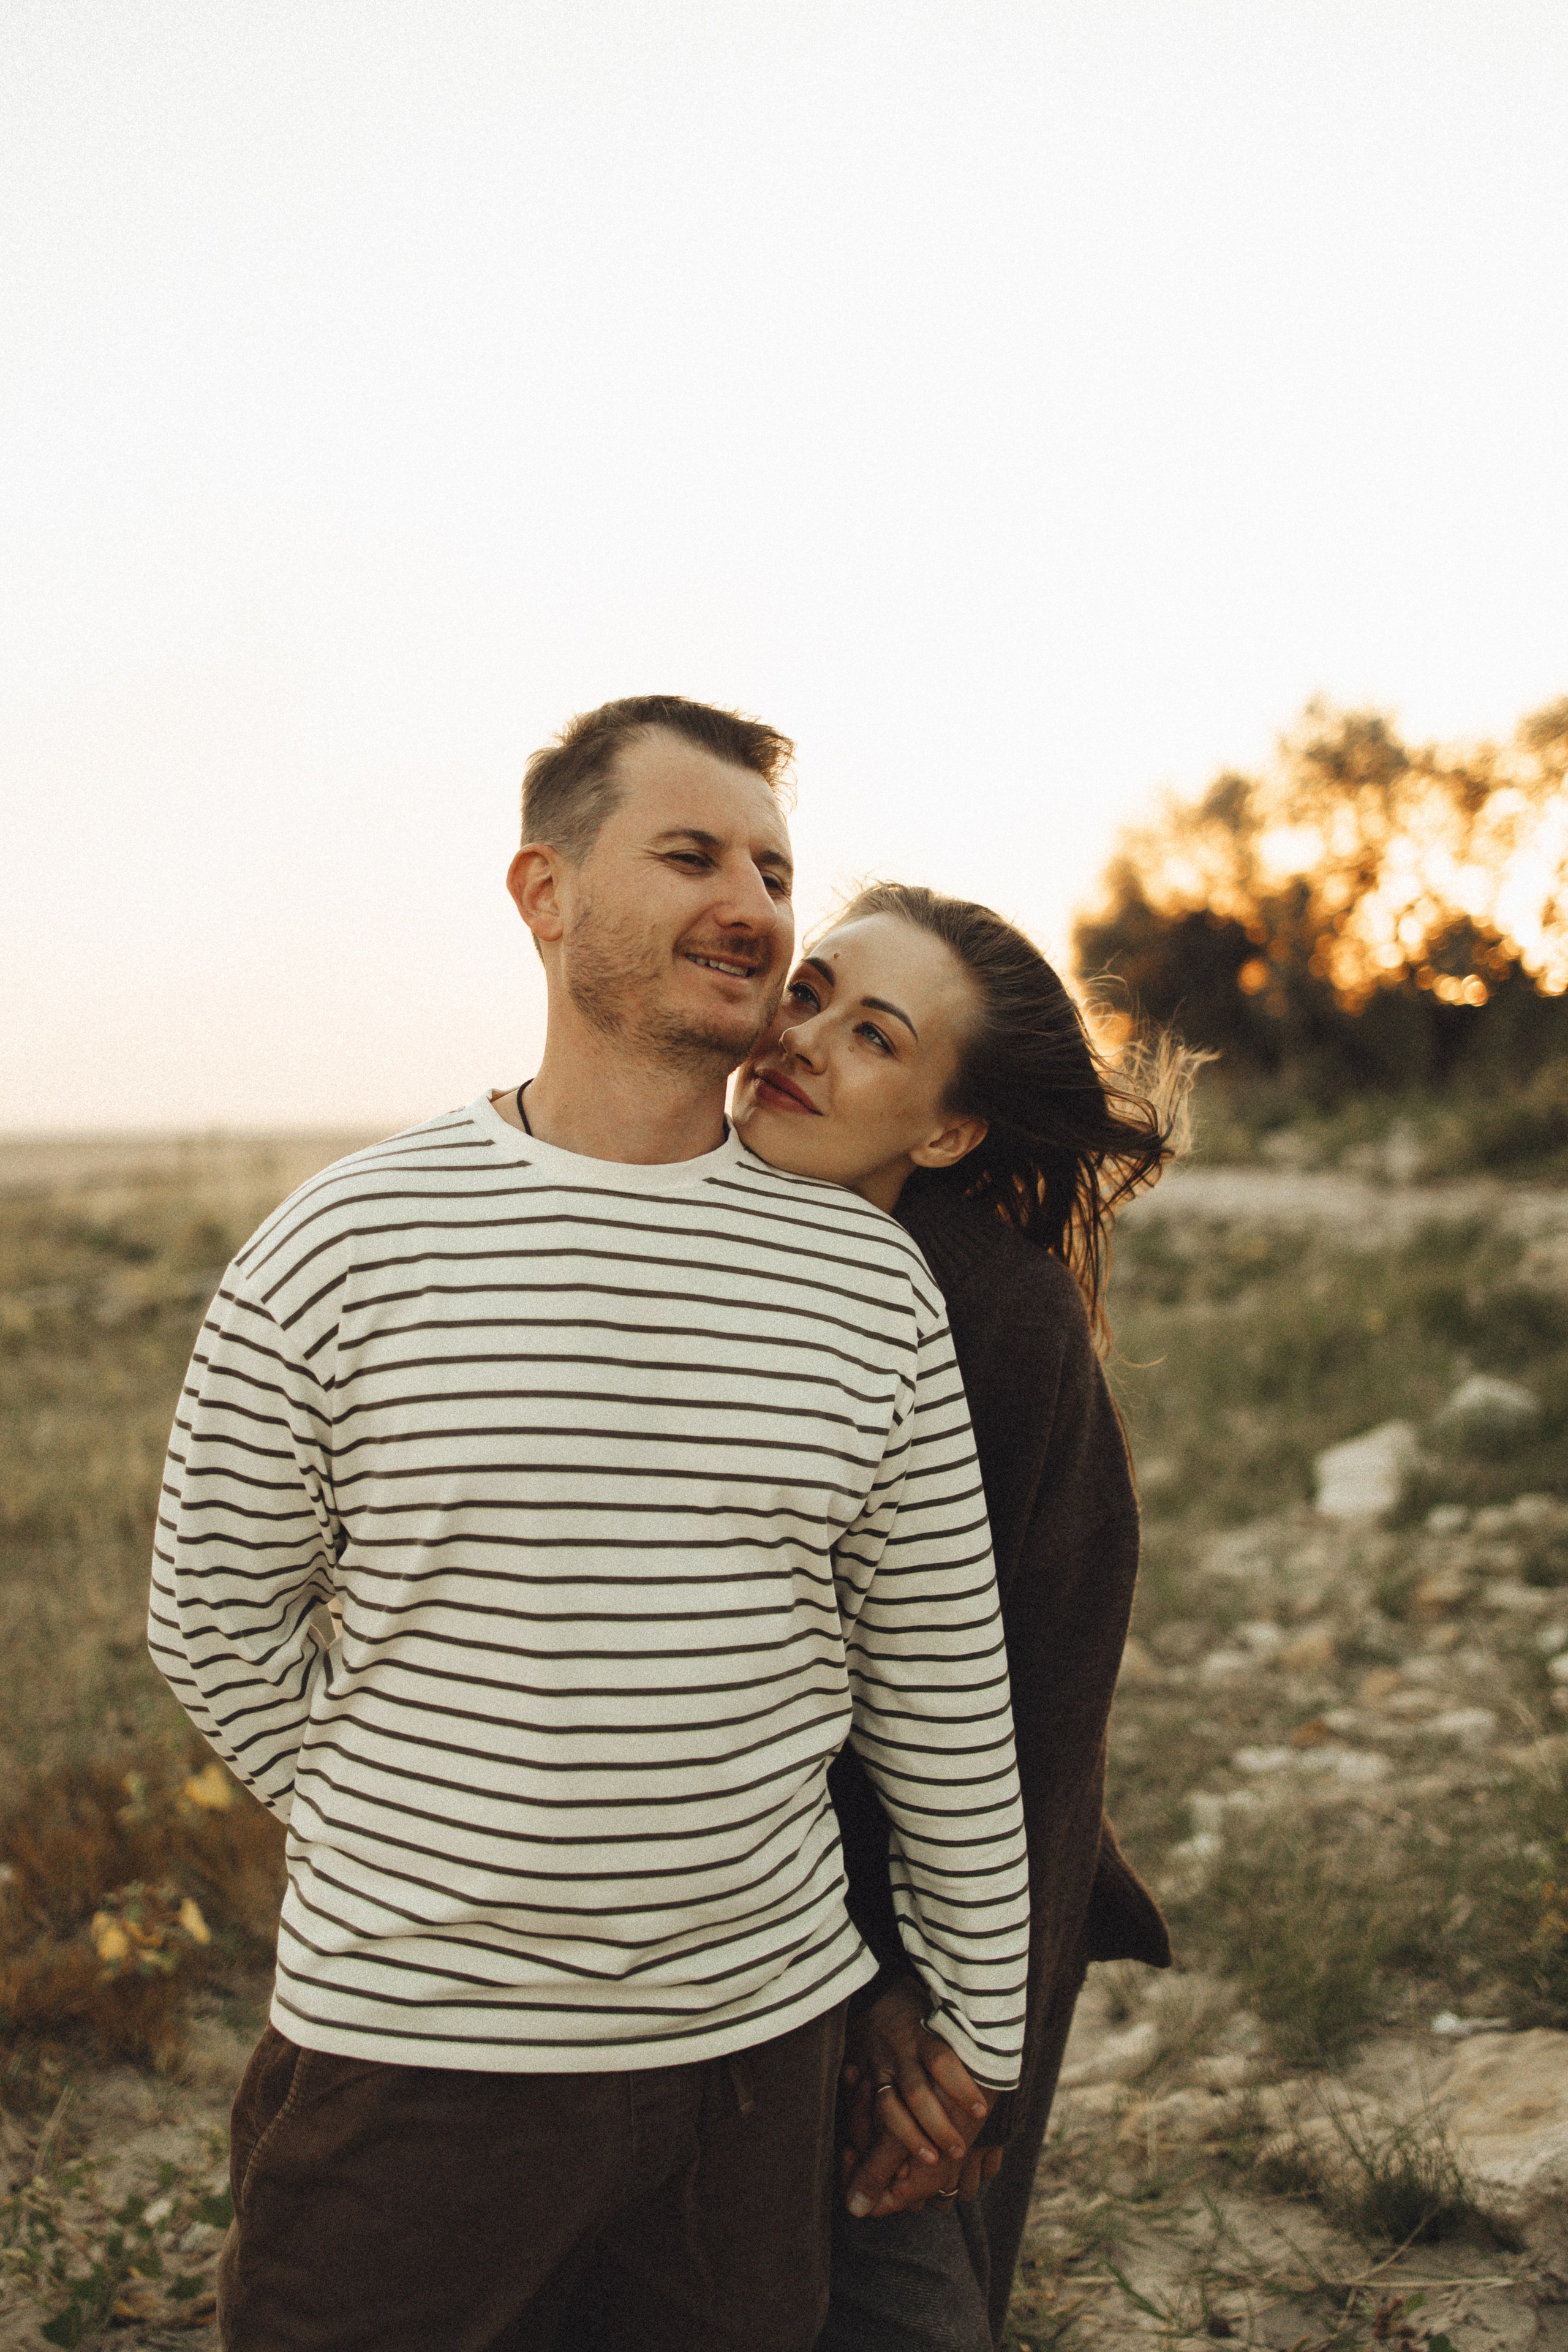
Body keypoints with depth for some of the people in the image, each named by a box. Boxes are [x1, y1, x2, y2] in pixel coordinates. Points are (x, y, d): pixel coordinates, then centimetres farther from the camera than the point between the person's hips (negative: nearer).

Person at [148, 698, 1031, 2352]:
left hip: (763, 2036, 2)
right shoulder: (342, 1246, -9)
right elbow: (218, 1626, 2)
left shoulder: (866, 1271, -2)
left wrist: (977, 2024, 8)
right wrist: (413, 1854, 3)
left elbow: (943, 1697, 3)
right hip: (410, 2052, -2)